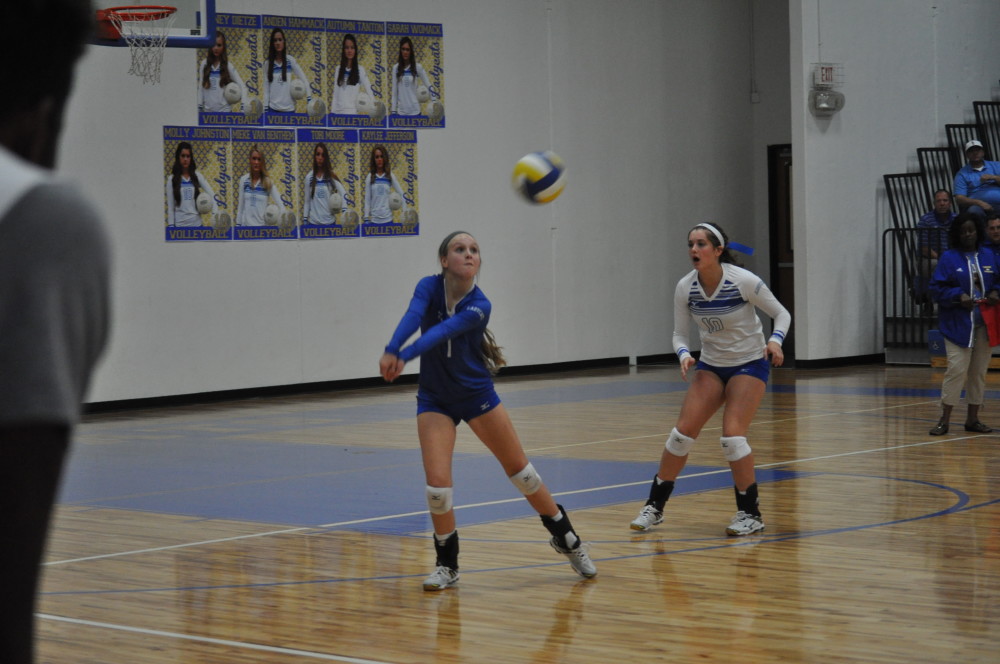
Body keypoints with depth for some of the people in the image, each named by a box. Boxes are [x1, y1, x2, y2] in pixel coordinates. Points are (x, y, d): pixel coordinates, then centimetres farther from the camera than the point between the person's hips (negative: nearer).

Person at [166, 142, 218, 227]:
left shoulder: (197, 176, 6)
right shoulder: (172, 179, 2)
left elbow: (211, 195, 2)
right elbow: (170, 207, 2)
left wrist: (215, 213, -12)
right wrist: (171, 226, -3)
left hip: (196, 223, 2)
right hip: (180, 225, -1)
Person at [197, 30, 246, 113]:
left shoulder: (228, 66, -2)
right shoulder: (204, 65, 4)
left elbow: (242, 87, -3)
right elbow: (200, 88, 8)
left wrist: (243, 107, -16)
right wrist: (199, 108, 4)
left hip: (224, 110, -2)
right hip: (208, 110, 2)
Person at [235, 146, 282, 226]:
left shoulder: (268, 182, -1)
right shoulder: (244, 180, 4)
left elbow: (280, 205, -3)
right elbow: (240, 205, 9)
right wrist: (238, 225, 8)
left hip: (262, 225, -1)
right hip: (246, 224, 2)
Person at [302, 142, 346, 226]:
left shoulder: (332, 176, 1)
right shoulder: (309, 177, 3)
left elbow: (343, 194, -7)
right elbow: (307, 202, 6)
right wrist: (305, 220, 1)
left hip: (329, 222, 0)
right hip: (313, 222, 0)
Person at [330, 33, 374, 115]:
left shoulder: (360, 70, 2)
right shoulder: (338, 69, 12)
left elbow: (369, 90, -5)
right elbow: (335, 94, 12)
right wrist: (332, 112, 7)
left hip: (352, 111, -3)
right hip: (338, 111, 3)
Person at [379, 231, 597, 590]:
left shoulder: (479, 305, -18)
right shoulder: (429, 287, -13)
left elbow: (445, 331, -36)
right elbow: (413, 317, -35)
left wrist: (405, 355, -53)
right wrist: (390, 351, -55)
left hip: (477, 395, 0)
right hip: (435, 401, 0)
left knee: (521, 471, 8)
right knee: (437, 484, -14)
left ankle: (566, 538, 29)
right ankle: (447, 564, 9)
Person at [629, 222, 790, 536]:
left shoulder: (744, 281, -21)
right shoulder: (685, 287, -10)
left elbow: (781, 313, -9)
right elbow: (679, 334, -1)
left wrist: (775, 341, -28)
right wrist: (684, 355, -22)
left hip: (749, 364, -4)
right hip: (711, 366, 4)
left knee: (732, 436, -19)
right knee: (682, 432, -7)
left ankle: (751, 513, -2)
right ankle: (654, 507, 8)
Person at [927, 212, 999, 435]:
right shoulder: (949, 258, -3)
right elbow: (937, 289, -5)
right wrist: (958, 296, -19)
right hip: (958, 324, -4)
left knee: (979, 372, 9)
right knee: (956, 369, -11)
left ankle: (973, 419, 19)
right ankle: (944, 420, -4)